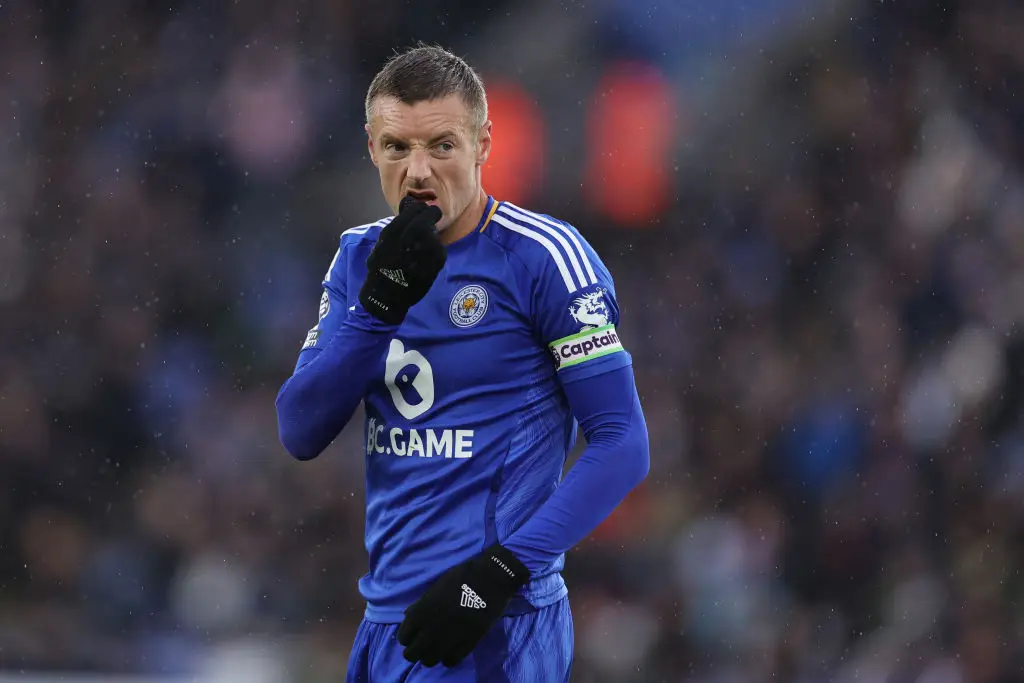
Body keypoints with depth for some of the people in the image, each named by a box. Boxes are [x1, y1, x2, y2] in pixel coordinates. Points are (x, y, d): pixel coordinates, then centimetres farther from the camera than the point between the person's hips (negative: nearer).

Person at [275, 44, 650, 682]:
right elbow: (300, 433, 1)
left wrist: (502, 570, -19)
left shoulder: (544, 256, -8)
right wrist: (379, 303, -13)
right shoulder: (360, 257, 9)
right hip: (389, 621, 6)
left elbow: (623, 444, -11)